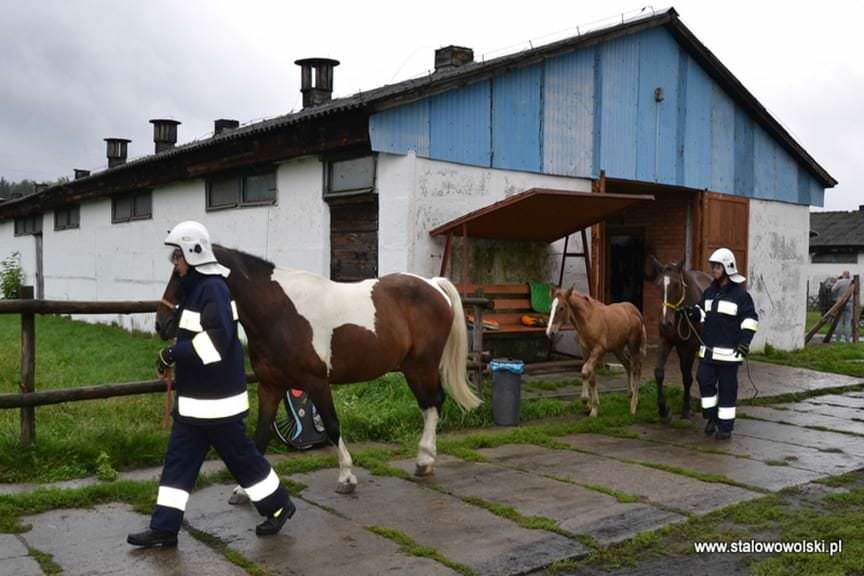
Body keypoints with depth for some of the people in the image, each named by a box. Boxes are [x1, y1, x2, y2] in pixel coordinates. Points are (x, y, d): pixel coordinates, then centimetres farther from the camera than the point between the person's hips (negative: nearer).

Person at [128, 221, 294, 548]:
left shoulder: (213, 288, -19)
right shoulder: (194, 288, 11)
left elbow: (216, 341, -28)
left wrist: (172, 354, -22)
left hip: (216, 398, -9)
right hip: (194, 398, 9)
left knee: (239, 454, 4)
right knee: (178, 459, 10)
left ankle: (279, 506, 22)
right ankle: (164, 528, 17)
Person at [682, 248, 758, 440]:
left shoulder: (739, 293, -8)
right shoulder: (709, 292, 11)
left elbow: (750, 318, -8)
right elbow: (702, 314, 21)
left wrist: (745, 341, -17)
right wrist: (693, 312, -1)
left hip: (729, 350, -6)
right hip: (709, 348, 6)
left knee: (727, 387, 1)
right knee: (705, 380, 3)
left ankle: (725, 426, 10)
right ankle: (712, 416, 21)